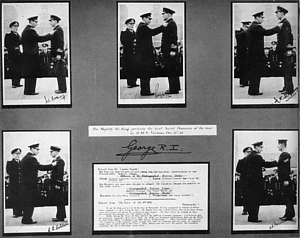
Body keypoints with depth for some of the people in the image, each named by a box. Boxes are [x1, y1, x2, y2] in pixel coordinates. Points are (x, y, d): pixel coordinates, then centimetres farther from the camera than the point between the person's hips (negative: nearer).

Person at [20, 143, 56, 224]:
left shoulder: (25, 157, 15)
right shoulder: (31, 158, -18)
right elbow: (40, 167, -23)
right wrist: (52, 165, -15)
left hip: (25, 184, 10)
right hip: (30, 184, -10)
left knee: (26, 202, 15)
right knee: (30, 202, -2)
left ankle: (26, 219, 21)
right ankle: (27, 219, 3)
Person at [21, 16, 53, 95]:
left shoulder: (25, 30, 15)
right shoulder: (31, 31, -16)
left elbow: (21, 41, 19)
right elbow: (40, 39, -20)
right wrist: (50, 35, -12)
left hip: (27, 54, 10)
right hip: (32, 55, -10)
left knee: (28, 73, 14)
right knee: (32, 73, -5)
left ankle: (27, 90, 19)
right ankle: (30, 90, -1)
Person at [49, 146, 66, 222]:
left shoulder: (60, 161, -13)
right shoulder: (54, 160, 16)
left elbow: (60, 173, -18)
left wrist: (58, 184, -21)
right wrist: (52, 184, 15)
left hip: (58, 184, -10)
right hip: (55, 184, 10)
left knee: (59, 200, -5)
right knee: (58, 200, 12)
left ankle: (60, 217, -1)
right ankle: (60, 216, 18)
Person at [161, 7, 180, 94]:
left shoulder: (171, 23, -12)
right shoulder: (170, 23, 18)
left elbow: (174, 37, -19)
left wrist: (172, 50, -22)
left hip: (169, 51, -10)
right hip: (168, 51, 10)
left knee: (171, 70, -8)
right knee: (172, 70, 14)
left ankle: (173, 89, -5)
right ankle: (175, 87, 20)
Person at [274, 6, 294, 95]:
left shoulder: (286, 23, -13)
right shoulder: (282, 23, 17)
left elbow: (288, 36, -19)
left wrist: (288, 50, -22)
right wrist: (278, 49, 20)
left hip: (286, 51, -10)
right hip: (282, 51, 10)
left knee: (287, 70, -7)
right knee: (285, 70, 12)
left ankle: (289, 89, -5)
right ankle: (286, 87, 18)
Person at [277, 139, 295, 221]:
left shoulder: (286, 155, -15)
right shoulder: (282, 155, 14)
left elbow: (286, 168, -20)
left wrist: (286, 180, -22)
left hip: (285, 181, -10)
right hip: (283, 180, 10)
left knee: (287, 197, -6)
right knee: (286, 197, 13)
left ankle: (289, 215, -2)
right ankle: (288, 214, 19)